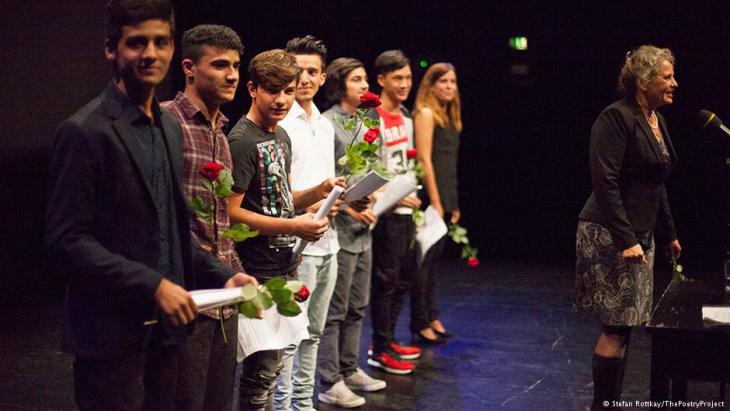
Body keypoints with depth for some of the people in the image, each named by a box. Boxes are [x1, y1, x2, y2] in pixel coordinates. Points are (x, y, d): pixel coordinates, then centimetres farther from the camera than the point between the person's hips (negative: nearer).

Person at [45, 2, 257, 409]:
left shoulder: (170, 128, 12)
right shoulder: (85, 131, -13)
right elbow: (66, 239, -17)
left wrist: (222, 276, 4)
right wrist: (152, 285, -21)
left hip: (166, 328, 7)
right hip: (112, 334, -7)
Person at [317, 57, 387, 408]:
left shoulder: (361, 123, 14)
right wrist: (351, 208, -19)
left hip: (363, 232, 9)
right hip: (340, 231, -9)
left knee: (356, 308, 16)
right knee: (334, 311, -1)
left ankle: (349, 370, 28)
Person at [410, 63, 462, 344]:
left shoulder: (449, 116, 17)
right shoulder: (426, 113, -8)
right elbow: (424, 159, -14)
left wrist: (453, 204, 15)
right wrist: (435, 201, -18)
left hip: (446, 197, 8)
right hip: (431, 196, -8)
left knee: (434, 257, 13)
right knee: (424, 259, -3)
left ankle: (431, 317, 20)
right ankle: (420, 324, 2)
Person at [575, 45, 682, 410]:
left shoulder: (656, 121, 13)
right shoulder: (616, 117, -14)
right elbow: (605, 183, -20)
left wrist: (668, 234, 22)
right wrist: (626, 240, -23)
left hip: (639, 234, 9)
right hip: (610, 236, -9)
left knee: (622, 325, 12)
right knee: (617, 328, -6)